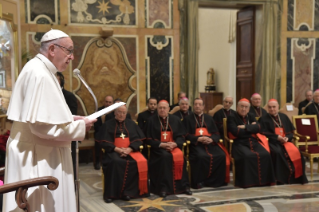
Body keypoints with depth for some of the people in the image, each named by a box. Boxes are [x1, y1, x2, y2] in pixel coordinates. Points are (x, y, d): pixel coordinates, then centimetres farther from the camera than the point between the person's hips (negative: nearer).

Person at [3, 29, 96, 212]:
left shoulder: (41, 70, 13)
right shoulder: (39, 74, -20)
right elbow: (41, 124, -27)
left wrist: (70, 119, 8)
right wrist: (79, 127, -16)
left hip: (42, 154, 10)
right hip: (38, 157, -10)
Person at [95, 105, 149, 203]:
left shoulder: (131, 124, 17)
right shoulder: (107, 125, 10)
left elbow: (138, 139, 8)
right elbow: (104, 142, 1)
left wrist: (129, 149, -11)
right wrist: (117, 149, -14)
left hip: (130, 150, 2)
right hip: (114, 151, -2)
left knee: (140, 162, -29)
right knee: (115, 162, -37)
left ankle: (128, 191, -23)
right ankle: (111, 193, -28)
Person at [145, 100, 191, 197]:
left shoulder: (175, 120, 11)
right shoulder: (151, 121, 4)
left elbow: (181, 137, 8)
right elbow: (149, 140, 0)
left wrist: (175, 144, -13)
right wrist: (161, 144, -15)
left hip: (174, 146, 2)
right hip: (158, 148, -2)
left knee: (179, 156, -30)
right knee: (165, 156, -35)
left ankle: (183, 185, -22)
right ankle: (163, 187, -31)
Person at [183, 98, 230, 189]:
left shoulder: (209, 118, 23)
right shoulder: (188, 119, 14)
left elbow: (216, 133, 15)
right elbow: (187, 135, 3)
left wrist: (211, 139, -9)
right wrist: (198, 139, -14)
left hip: (210, 143, 3)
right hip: (196, 144, -3)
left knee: (222, 156, -26)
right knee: (201, 157, -36)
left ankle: (213, 180, -15)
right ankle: (199, 181, -22)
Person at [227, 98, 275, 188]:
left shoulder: (251, 117, 22)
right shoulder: (232, 117, 6)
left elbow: (258, 128, 3)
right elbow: (236, 132, -11)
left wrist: (245, 127, -7)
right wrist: (251, 127, 0)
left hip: (253, 141, 5)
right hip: (239, 143, -5)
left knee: (266, 154, -23)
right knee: (247, 156, -36)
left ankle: (264, 180, -14)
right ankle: (246, 181, -24)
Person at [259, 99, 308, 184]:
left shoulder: (284, 117, 19)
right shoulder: (264, 119, 8)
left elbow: (291, 131, 16)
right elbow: (263, 133, -3)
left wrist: (287, 137, -6)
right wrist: (277, 137, -14)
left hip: (285, 141, 4)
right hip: (272, 142, -3)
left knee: (295, 152, -27)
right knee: (278, 152, -36)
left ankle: (297, 177, -20)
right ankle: (280, 179, -31)